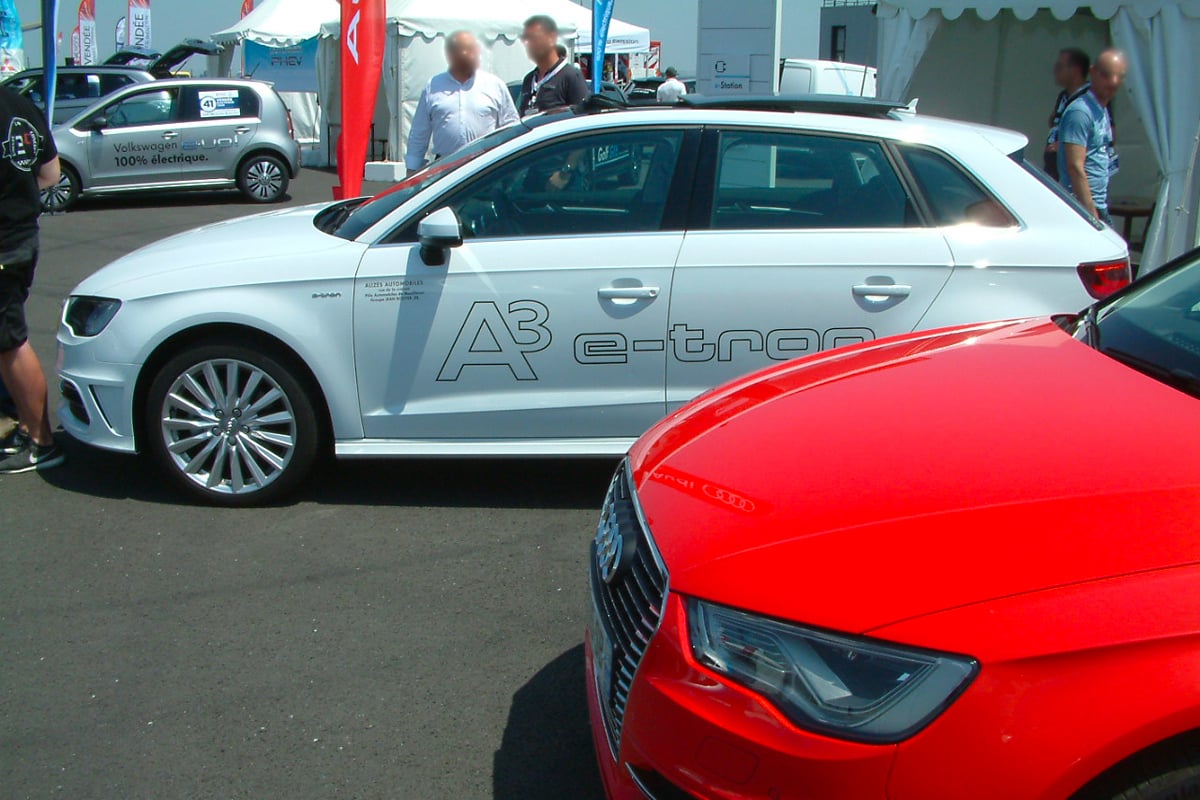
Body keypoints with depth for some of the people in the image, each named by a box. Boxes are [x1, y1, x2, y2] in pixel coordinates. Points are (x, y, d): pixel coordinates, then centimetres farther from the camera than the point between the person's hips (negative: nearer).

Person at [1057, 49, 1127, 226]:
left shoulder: (1103, 111, 15)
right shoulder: (1080, 111, -14)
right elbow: (1075, 167, -20)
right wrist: (1092, 214, -21)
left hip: (1098, 206, 9)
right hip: (1084, 209, -9)